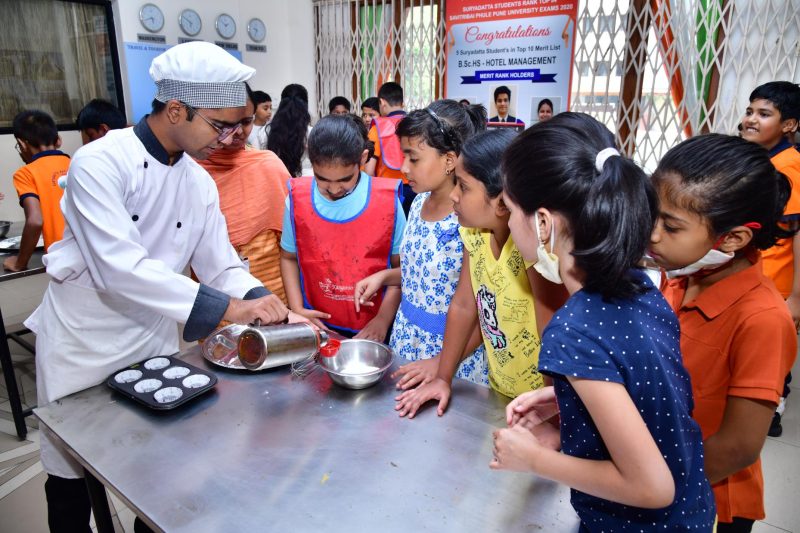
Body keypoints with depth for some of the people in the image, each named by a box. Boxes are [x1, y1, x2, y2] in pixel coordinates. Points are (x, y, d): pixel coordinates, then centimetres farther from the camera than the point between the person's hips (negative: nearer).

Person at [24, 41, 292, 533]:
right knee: (71, 478, 14)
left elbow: (222, 266, -1)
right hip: (84, 350, -4)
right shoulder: (100, 163, -20)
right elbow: (120, 267, -31)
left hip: (155, 348, 5)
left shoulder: (200, 182, 0)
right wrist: (226, 308, -34)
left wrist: (264, 305, -19)